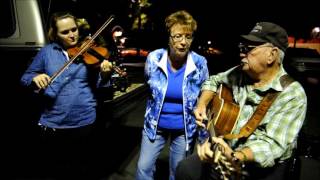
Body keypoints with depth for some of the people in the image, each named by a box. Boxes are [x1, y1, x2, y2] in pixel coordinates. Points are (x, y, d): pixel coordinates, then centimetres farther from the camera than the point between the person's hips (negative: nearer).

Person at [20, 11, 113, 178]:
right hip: (52, 123, 1)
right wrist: (35, 78, -14)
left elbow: (96, 86, -2)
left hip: (84, 122, -1)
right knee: (53, 169, 19)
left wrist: (104, 75, -23)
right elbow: (26, 77, 9)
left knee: (76, 167, 17)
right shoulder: (47, 51, 3)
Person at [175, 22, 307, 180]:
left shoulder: (293, 95, -18)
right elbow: (214, 81, 16)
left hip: (265, 166, -4)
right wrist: (202, 104, -2)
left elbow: (273, 143, -27)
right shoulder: (240, 73, -1)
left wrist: (235, 157, -43)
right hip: (227, 148, 5)